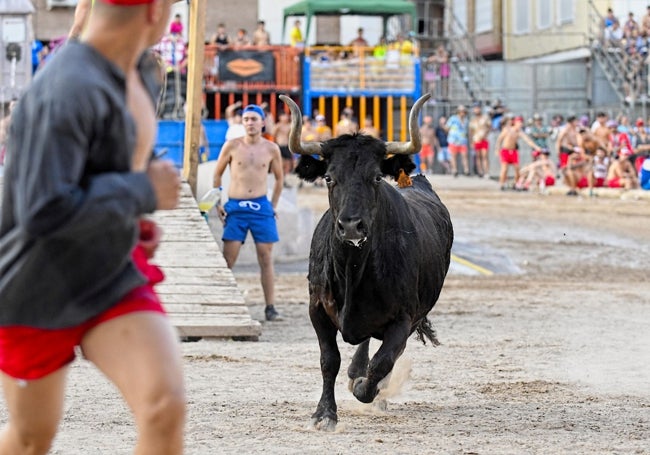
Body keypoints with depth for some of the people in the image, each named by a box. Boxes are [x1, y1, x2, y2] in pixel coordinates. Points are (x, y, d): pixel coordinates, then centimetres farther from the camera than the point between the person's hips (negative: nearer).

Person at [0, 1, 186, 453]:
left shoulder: (142, 74, 1)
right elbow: (44, 213, -33)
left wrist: (134, 215, 6)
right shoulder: (65, 92, -27)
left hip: (115, 281, 6)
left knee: (166, 408, -16)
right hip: (38, 294, -6)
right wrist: (143, 192, -24)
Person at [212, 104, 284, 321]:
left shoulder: (271, 149, 4)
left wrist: (273, 205, 10)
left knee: (266, 258, 1)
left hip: (261, 207, 1)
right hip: (235, 206, -1)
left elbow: (279, 178, 17)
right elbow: (217, 174, 9)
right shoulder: (232, 146, 1)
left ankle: (270, 308, 3)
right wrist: (217, 204, 4)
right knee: (228, 259, -5)